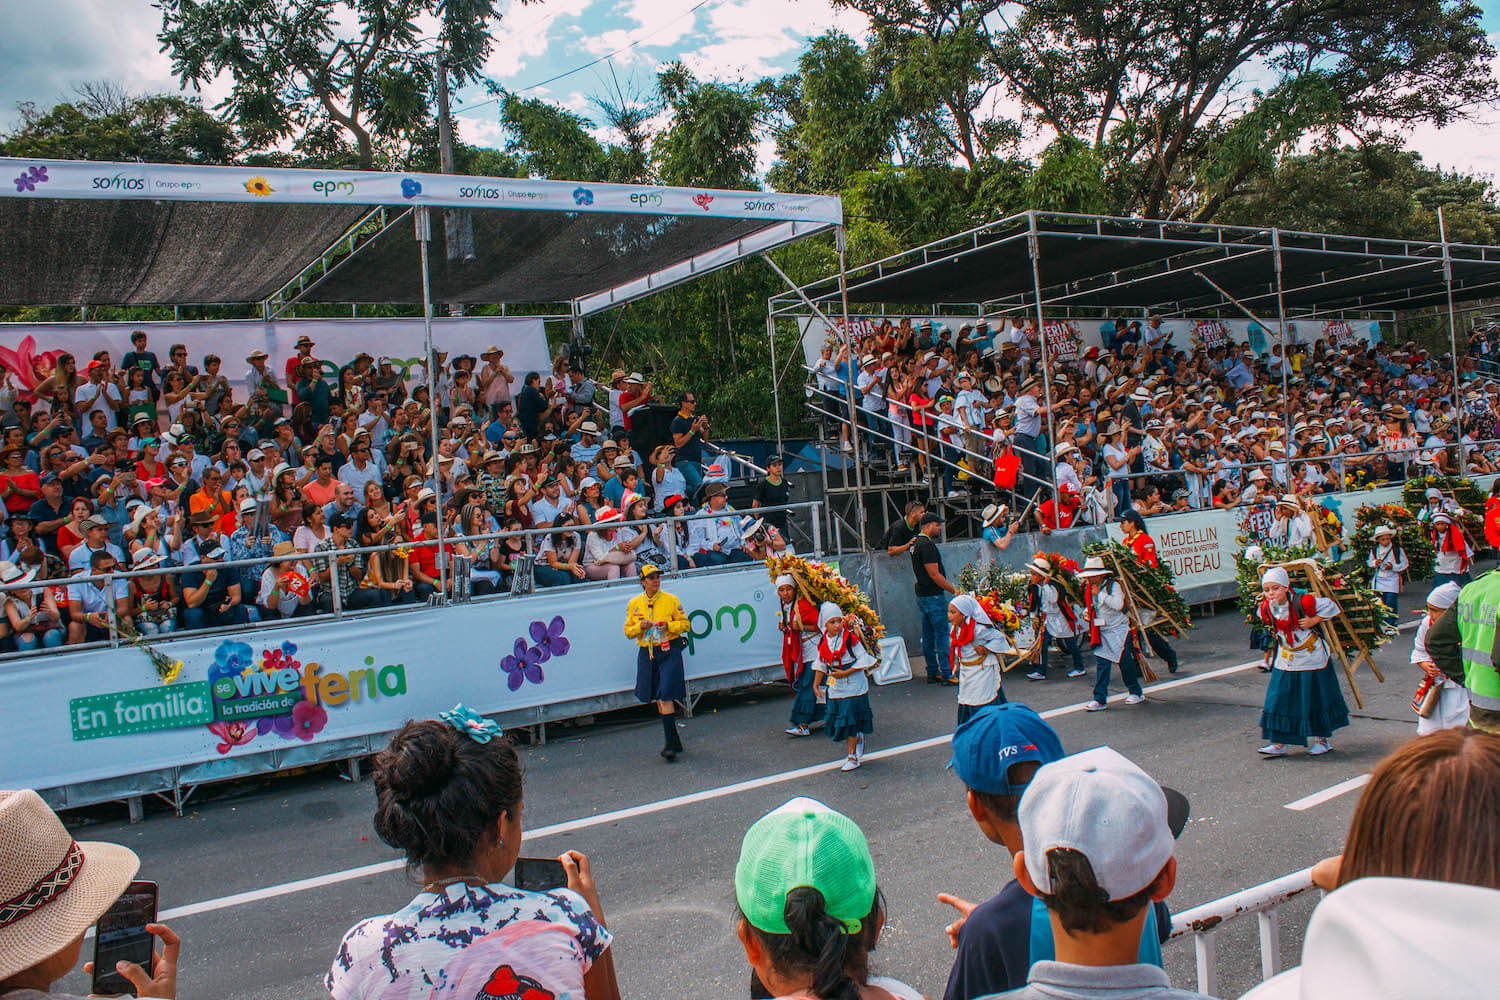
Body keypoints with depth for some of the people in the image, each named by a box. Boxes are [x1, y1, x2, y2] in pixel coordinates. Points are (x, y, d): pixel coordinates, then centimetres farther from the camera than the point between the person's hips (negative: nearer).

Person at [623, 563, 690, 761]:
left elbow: (684, 624, 4)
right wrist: (641, 626, -9)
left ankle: (670, 743, -11)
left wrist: (668, 626, -14)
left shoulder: (671, 600, -1)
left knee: (666, 696, -13)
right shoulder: (634, 604, 7)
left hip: (669, 651, -4)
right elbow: (628, 631, 11)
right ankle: (673, 742, 20)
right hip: (647, 653, 4)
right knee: (658, 699, 9)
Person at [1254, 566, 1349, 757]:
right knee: (1279, 700, 0)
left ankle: (1322, 739, 27)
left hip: (1311, 658, -4)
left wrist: (1313, 620, -18)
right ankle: (1279, 743, 6)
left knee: (1316, 698, 8)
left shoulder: (1303, 602, -22)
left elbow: (1331, 606, -10)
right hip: (1285, 661, 4)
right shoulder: (1264, 609, -6)